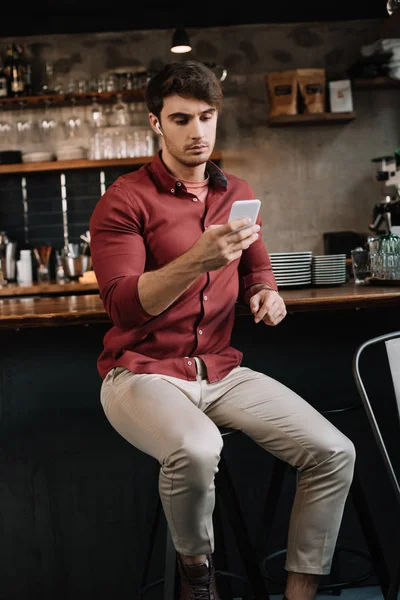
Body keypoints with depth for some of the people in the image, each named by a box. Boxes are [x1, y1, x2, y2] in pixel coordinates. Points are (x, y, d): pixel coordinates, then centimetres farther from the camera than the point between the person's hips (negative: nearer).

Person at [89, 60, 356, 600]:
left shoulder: (238, 194, 11)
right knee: (196, 450, -38)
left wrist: (265, 292, -1)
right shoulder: (125, 200, -7)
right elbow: (123, 305, -16)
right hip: (143, 372, -5)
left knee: (334, 453, -13)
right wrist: (198, 260, -30)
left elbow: (257, 267, 24)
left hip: (221, 370, 6)